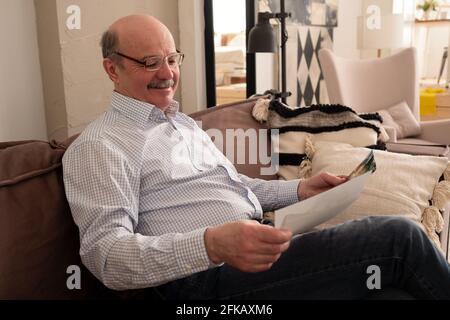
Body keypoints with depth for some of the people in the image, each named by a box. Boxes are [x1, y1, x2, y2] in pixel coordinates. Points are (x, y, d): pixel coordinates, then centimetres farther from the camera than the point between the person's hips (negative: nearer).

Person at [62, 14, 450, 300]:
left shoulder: (183, 122, 20)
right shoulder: (97, 147, -7)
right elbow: (105, 253, -17)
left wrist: (299, 190, 10)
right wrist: (212, 245, -32)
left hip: (255, 246, 8)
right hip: (208, 275, -8)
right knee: (397, 238, -13)